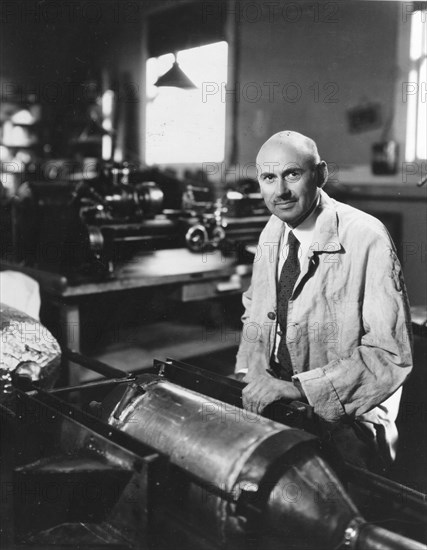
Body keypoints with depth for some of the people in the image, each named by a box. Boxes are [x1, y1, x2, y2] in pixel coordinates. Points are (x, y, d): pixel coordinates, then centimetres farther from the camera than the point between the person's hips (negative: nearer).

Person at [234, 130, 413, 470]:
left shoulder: (366, 238, -18)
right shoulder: (274, 231, 4)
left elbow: (391, 354, -21)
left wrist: (297, 387, -26)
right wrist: (252, 369, -1)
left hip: (345, 422, -6)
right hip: (273, 407, 7)